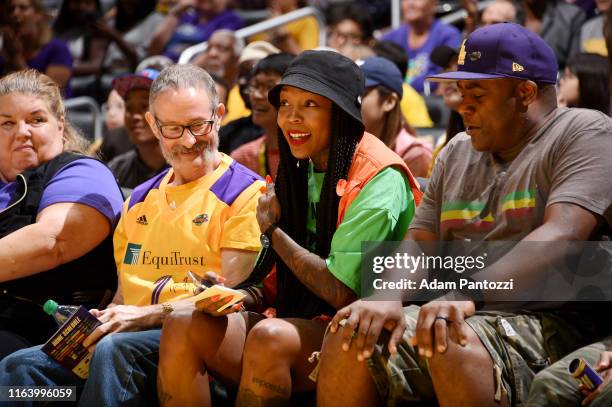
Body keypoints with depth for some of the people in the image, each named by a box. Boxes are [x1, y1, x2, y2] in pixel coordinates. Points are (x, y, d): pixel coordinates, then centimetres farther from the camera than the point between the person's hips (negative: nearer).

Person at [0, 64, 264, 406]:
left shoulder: (244, 192, 1)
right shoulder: (140, 200, 24)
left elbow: (234, 295, -7)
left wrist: (149, 315, -16)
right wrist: (104, 319, 1)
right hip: (130, 335, 6)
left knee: (115, 350, -38)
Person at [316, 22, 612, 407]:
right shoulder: (458, 152, 21)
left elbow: (560, 236, -18)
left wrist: (468, 294, -31)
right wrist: (387, 297, -11)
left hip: (550, 324, -6)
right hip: (460, 315, 6)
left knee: (454, 347, -37)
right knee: (348, 338, -19)